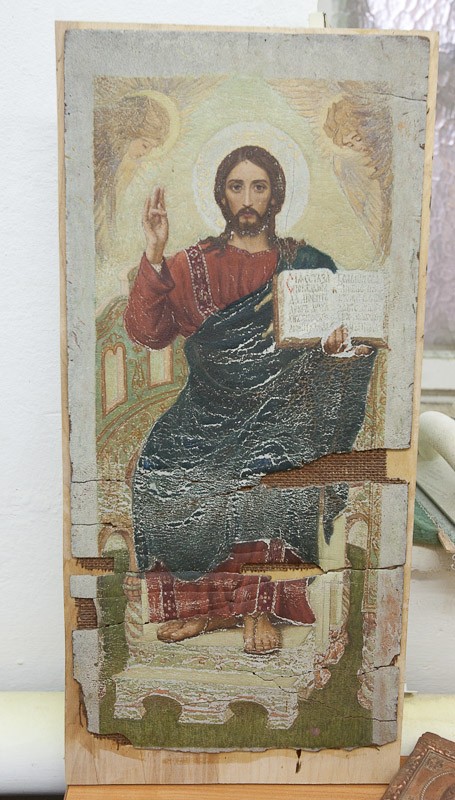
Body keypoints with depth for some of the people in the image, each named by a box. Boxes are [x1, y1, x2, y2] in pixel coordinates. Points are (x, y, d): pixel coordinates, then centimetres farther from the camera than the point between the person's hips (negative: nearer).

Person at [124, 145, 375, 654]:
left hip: (280, 407, -1)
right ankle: (204, 601, -4)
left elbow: (334, 337, 12)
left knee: (260, 466, -30)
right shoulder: (194, 265, 11)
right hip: (210, 407, 2)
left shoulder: (306, 264, 10)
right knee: (159, 464, -22)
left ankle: (260, 604, -7)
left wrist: (335, 346, -13)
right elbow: (147, 331, -1)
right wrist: (154, 258, -12)